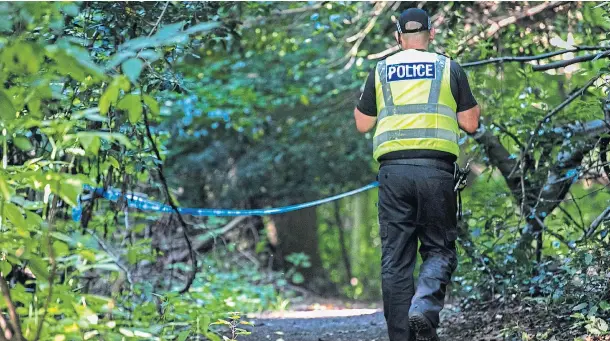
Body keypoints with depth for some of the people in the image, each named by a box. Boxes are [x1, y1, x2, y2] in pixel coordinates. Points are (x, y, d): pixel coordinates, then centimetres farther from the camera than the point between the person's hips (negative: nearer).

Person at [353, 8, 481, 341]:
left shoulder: (380, 71, 12)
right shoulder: (448, 67, 8)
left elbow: (362, 123, 19)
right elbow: (470, 124, 8)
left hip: (393, 169, 1)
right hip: (436, 168, -1)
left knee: (395, 257, 5)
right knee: (439, 250, 8)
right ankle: (424, 308, -18)